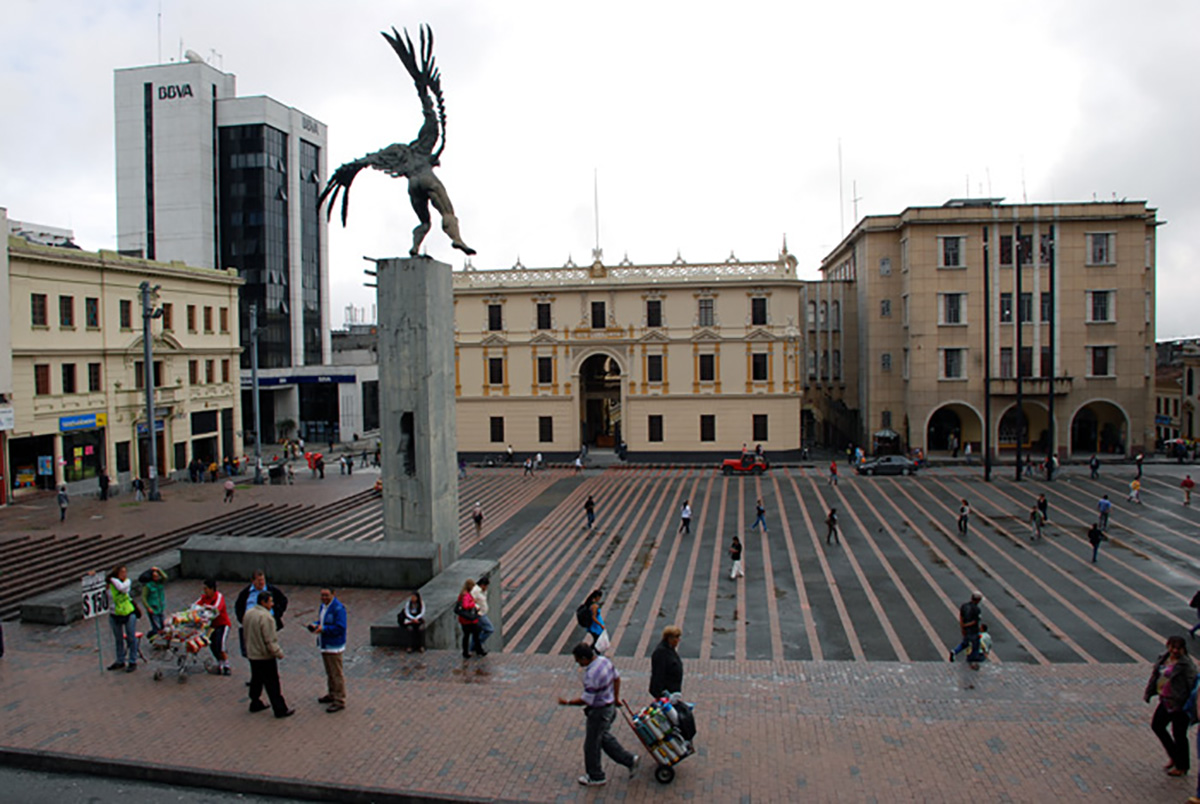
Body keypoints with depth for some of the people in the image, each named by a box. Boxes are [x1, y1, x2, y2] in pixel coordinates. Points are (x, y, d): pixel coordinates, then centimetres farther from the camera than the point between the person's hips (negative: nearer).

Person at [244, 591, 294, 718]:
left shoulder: (248, 614, 4)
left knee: (256, 680, 22)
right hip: (265, 656, -9)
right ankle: (280, 709, 5)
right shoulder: (265, 617, -25)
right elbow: (270, 640, -24)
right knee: (272, 684, -1)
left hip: (252, 654, 9)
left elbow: (246, 635, 15)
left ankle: (255, 703, 33)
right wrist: (278, 652, -13)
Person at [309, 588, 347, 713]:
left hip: (334, 646, -9)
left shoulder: (338, 608, -20)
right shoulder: (323, 606, 10)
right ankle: (332, 694, 36)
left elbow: (340, 628, -24)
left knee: (336, 674, -4)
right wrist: (315, 624, 0)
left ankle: (339, 701, 2)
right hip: (324, 645, 9)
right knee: (329, 672, 22)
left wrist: (323, 629, -25)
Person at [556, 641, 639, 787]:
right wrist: (616, 697, 20)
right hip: (610, 706, 9)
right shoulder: (604, 660, -5)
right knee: (604, 737, 27)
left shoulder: (592, 674, -33)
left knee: (591, 745, 12)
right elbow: (616, 678, 9)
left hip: (599, 712, -9)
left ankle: (596, 777, 30)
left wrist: (567, 703, -16)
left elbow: (586, 700, -28)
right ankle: (629, 760, 30)